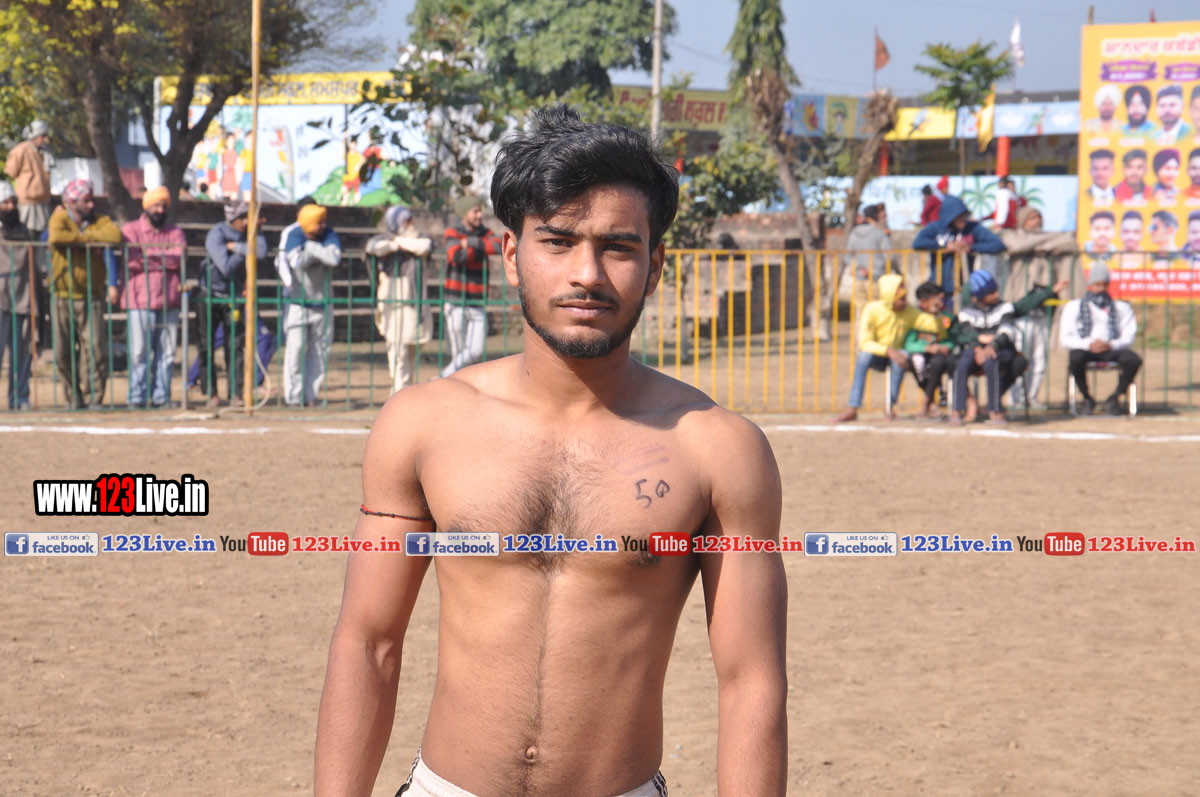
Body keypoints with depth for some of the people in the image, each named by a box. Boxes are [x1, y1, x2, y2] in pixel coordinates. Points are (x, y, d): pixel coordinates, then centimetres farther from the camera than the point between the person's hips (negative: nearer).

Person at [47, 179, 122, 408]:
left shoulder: (99, 221, 6)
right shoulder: (59, 219, 0)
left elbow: (115, 236, -15)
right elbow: (56, 237, -24)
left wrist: (82, 235, -12)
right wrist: (87, 239, -14)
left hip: (91, 297, 1)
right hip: (63, 298, -1)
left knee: (96, 350, -8)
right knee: (64, 352, 2)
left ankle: (93, 398, -1)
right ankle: (75, 398, 15)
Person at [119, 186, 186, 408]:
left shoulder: (175, 233, 15)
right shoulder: (130, 230, 7)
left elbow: (179, 258, -4)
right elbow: (132, 260, -10)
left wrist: (148, 256, -9)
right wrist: (164, 261, -8)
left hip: (168, 303, 3)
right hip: (139, 301, -3)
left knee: (166, 352, 2)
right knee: (139, 352, -6)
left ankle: (161, 396, 7)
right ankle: (137, 397, -1)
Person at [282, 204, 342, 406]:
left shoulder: (329, 235, -7)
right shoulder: (294, 236, -13)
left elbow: (335, 259, -26)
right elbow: (297, 262, -32)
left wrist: (311, 248, -21)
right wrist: (321, 253, -19)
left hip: (322, 304, 3)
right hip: (297, 303, -3)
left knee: (319, 351, 4)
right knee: (295, 349, -8)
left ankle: (311, 395, 12)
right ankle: (293, 396, -1)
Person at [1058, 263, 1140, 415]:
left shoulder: (1121, 308, 19)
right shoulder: (1074, 307, 14)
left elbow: (1129, 337, 7)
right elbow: (1065, 339, 4)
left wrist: (1111, 345, -15)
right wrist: (1089, 344, -15)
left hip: (1113, 349, 1)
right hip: (1085, 349, -1)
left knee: (1134, 360, -31)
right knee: (1075, 358, -38)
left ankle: (1114, 398, -9)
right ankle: (1087, 399, -13)